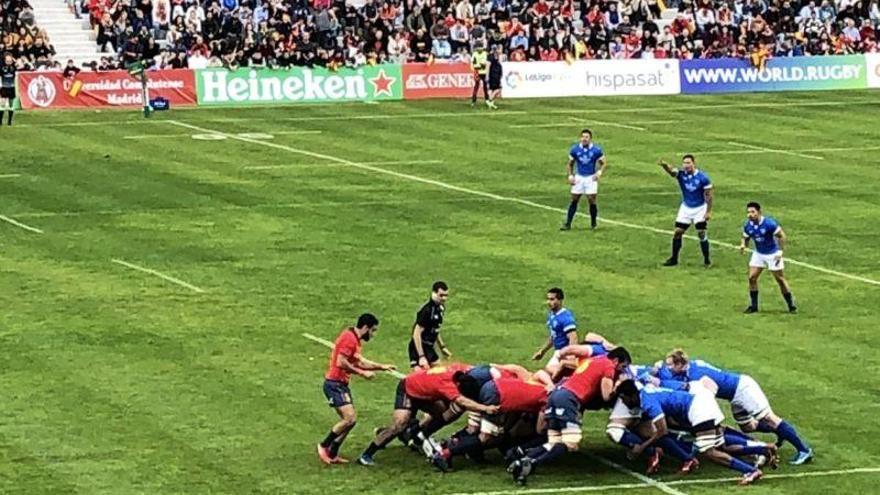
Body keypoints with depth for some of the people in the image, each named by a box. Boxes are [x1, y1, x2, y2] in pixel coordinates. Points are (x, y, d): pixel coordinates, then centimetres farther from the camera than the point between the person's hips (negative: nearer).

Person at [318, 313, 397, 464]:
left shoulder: (354, 339, 15)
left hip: (341, 385, 11)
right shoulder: (349, 338, -17)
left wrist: (382, 367, 19)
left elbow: (359, 361, 22)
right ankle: (324, 446, -4)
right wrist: (362, 373, -19)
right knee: (350, 418, -17)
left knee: (351, 419, 9)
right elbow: (341, 363, -25)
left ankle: (332, 455, 12)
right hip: (334, 384, -11)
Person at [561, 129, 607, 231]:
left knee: (592, 200, -7)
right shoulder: (575, 149, -1)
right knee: (574, 200, 1)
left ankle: (593, 224, 10)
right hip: (578, 177, 2)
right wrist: (570, 175, -3)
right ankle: (568, 224, 6)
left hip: (591, 177, -2)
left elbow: (603, 163, 2)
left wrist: (599, 172, -16)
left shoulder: (596, 150, -7)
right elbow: (570, 164, 10)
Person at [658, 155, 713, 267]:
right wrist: (664, 165, -56)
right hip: (686, 208, 3)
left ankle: (707, 261, 3)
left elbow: (708, 195, -10)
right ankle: (674, 259, 16)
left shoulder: (702, 177, -17)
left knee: (701, 233, -8)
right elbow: (671, 171, -33)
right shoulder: (681, 174, -12)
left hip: (700, 208, -3)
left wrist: (709, 212, -12)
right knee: (677, 232, 2)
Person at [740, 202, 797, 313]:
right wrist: (743, 245, -16)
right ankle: (753, 305, 8)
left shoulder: (769, 223, -24)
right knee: (752, 278, -5)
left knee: (780, 279, 2)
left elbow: (781, 236, -16)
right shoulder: (747, 225, -8)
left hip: (773, 254, -5)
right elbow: (745, 238, 7)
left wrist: (780, 252, -18)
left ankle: (791, 305, 14)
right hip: (758, 254, 5)